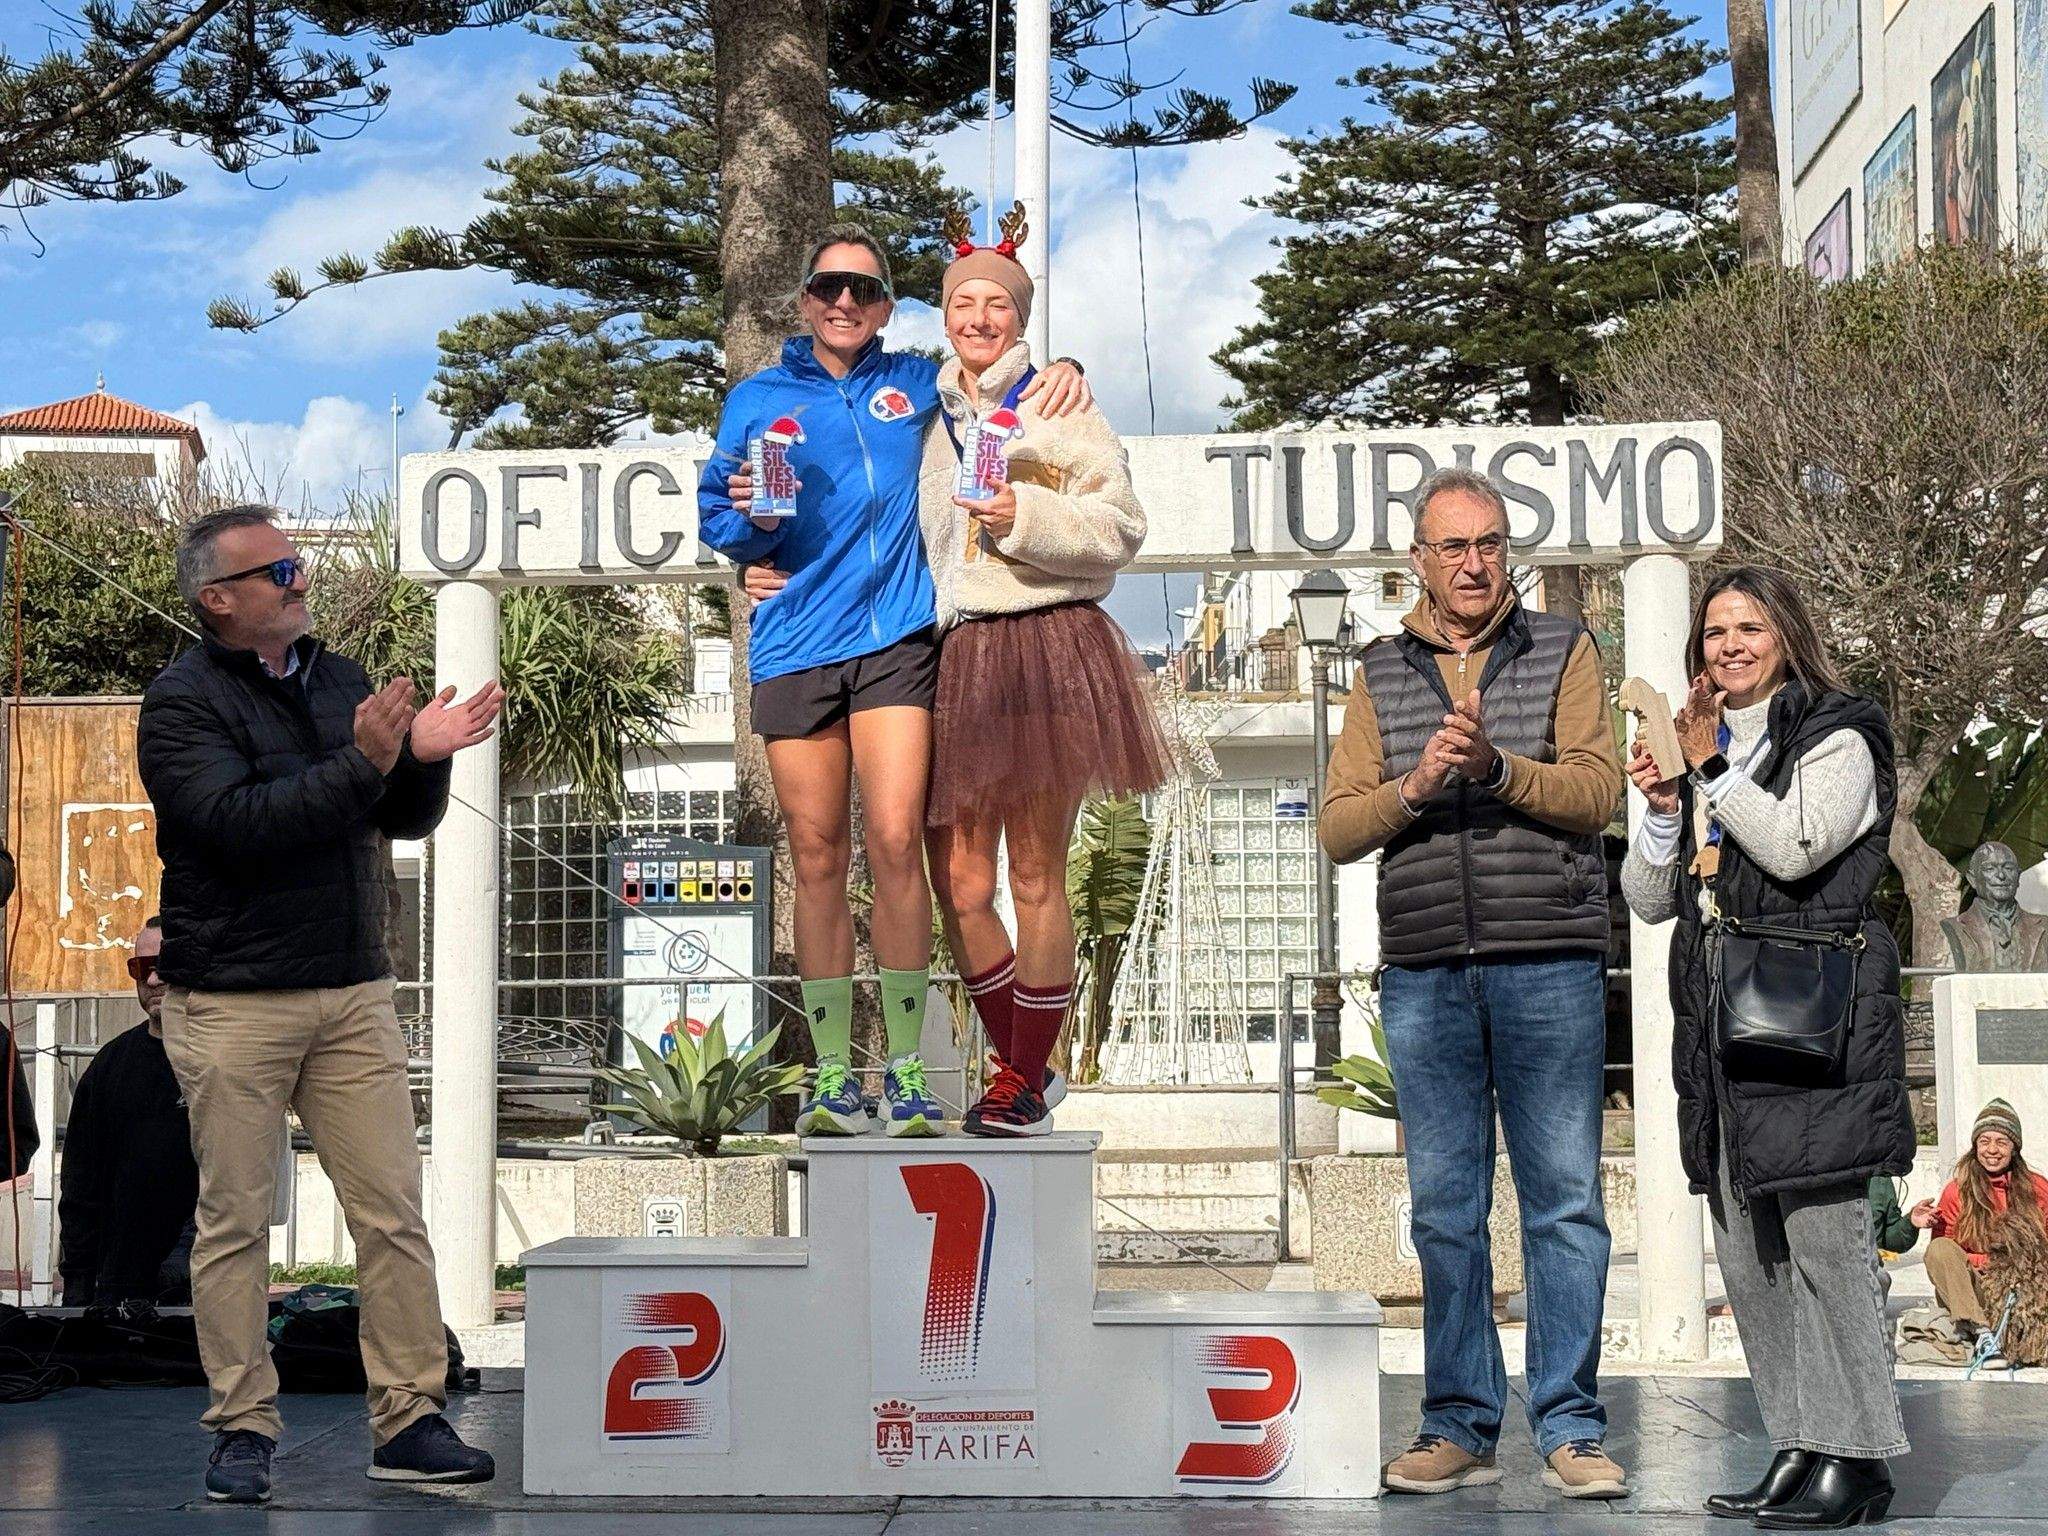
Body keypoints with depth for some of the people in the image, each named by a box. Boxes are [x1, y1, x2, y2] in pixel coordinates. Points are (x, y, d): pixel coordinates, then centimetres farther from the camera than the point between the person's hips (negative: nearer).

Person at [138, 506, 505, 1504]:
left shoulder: (338, 681, 13)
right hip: (232, 1001, -5)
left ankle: (409, 1420, 7)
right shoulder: (183, 703, -5)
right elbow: (238, 826, -20)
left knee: (393, 1211, 1)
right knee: (234, 1220, 2)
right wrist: (363, 764, -24)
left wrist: (425, 758, -8)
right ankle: (242, 1429, 11)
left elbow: (408, 821, 13)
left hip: (353, 991, 5)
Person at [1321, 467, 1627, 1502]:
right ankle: (1459, 1427, 12)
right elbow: (1338, 828, 6)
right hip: (1425, 973, 2)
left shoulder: (1563, 654, 8)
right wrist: (1416, 785, -11)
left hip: (1549, 964, -2)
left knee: (1564, 1200, -1)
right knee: (1445, 1206, 5)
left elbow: (1598, 791, -4)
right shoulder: (1381, 677, 14)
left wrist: (1497, 766, -18)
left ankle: (1570, 1428, 5)